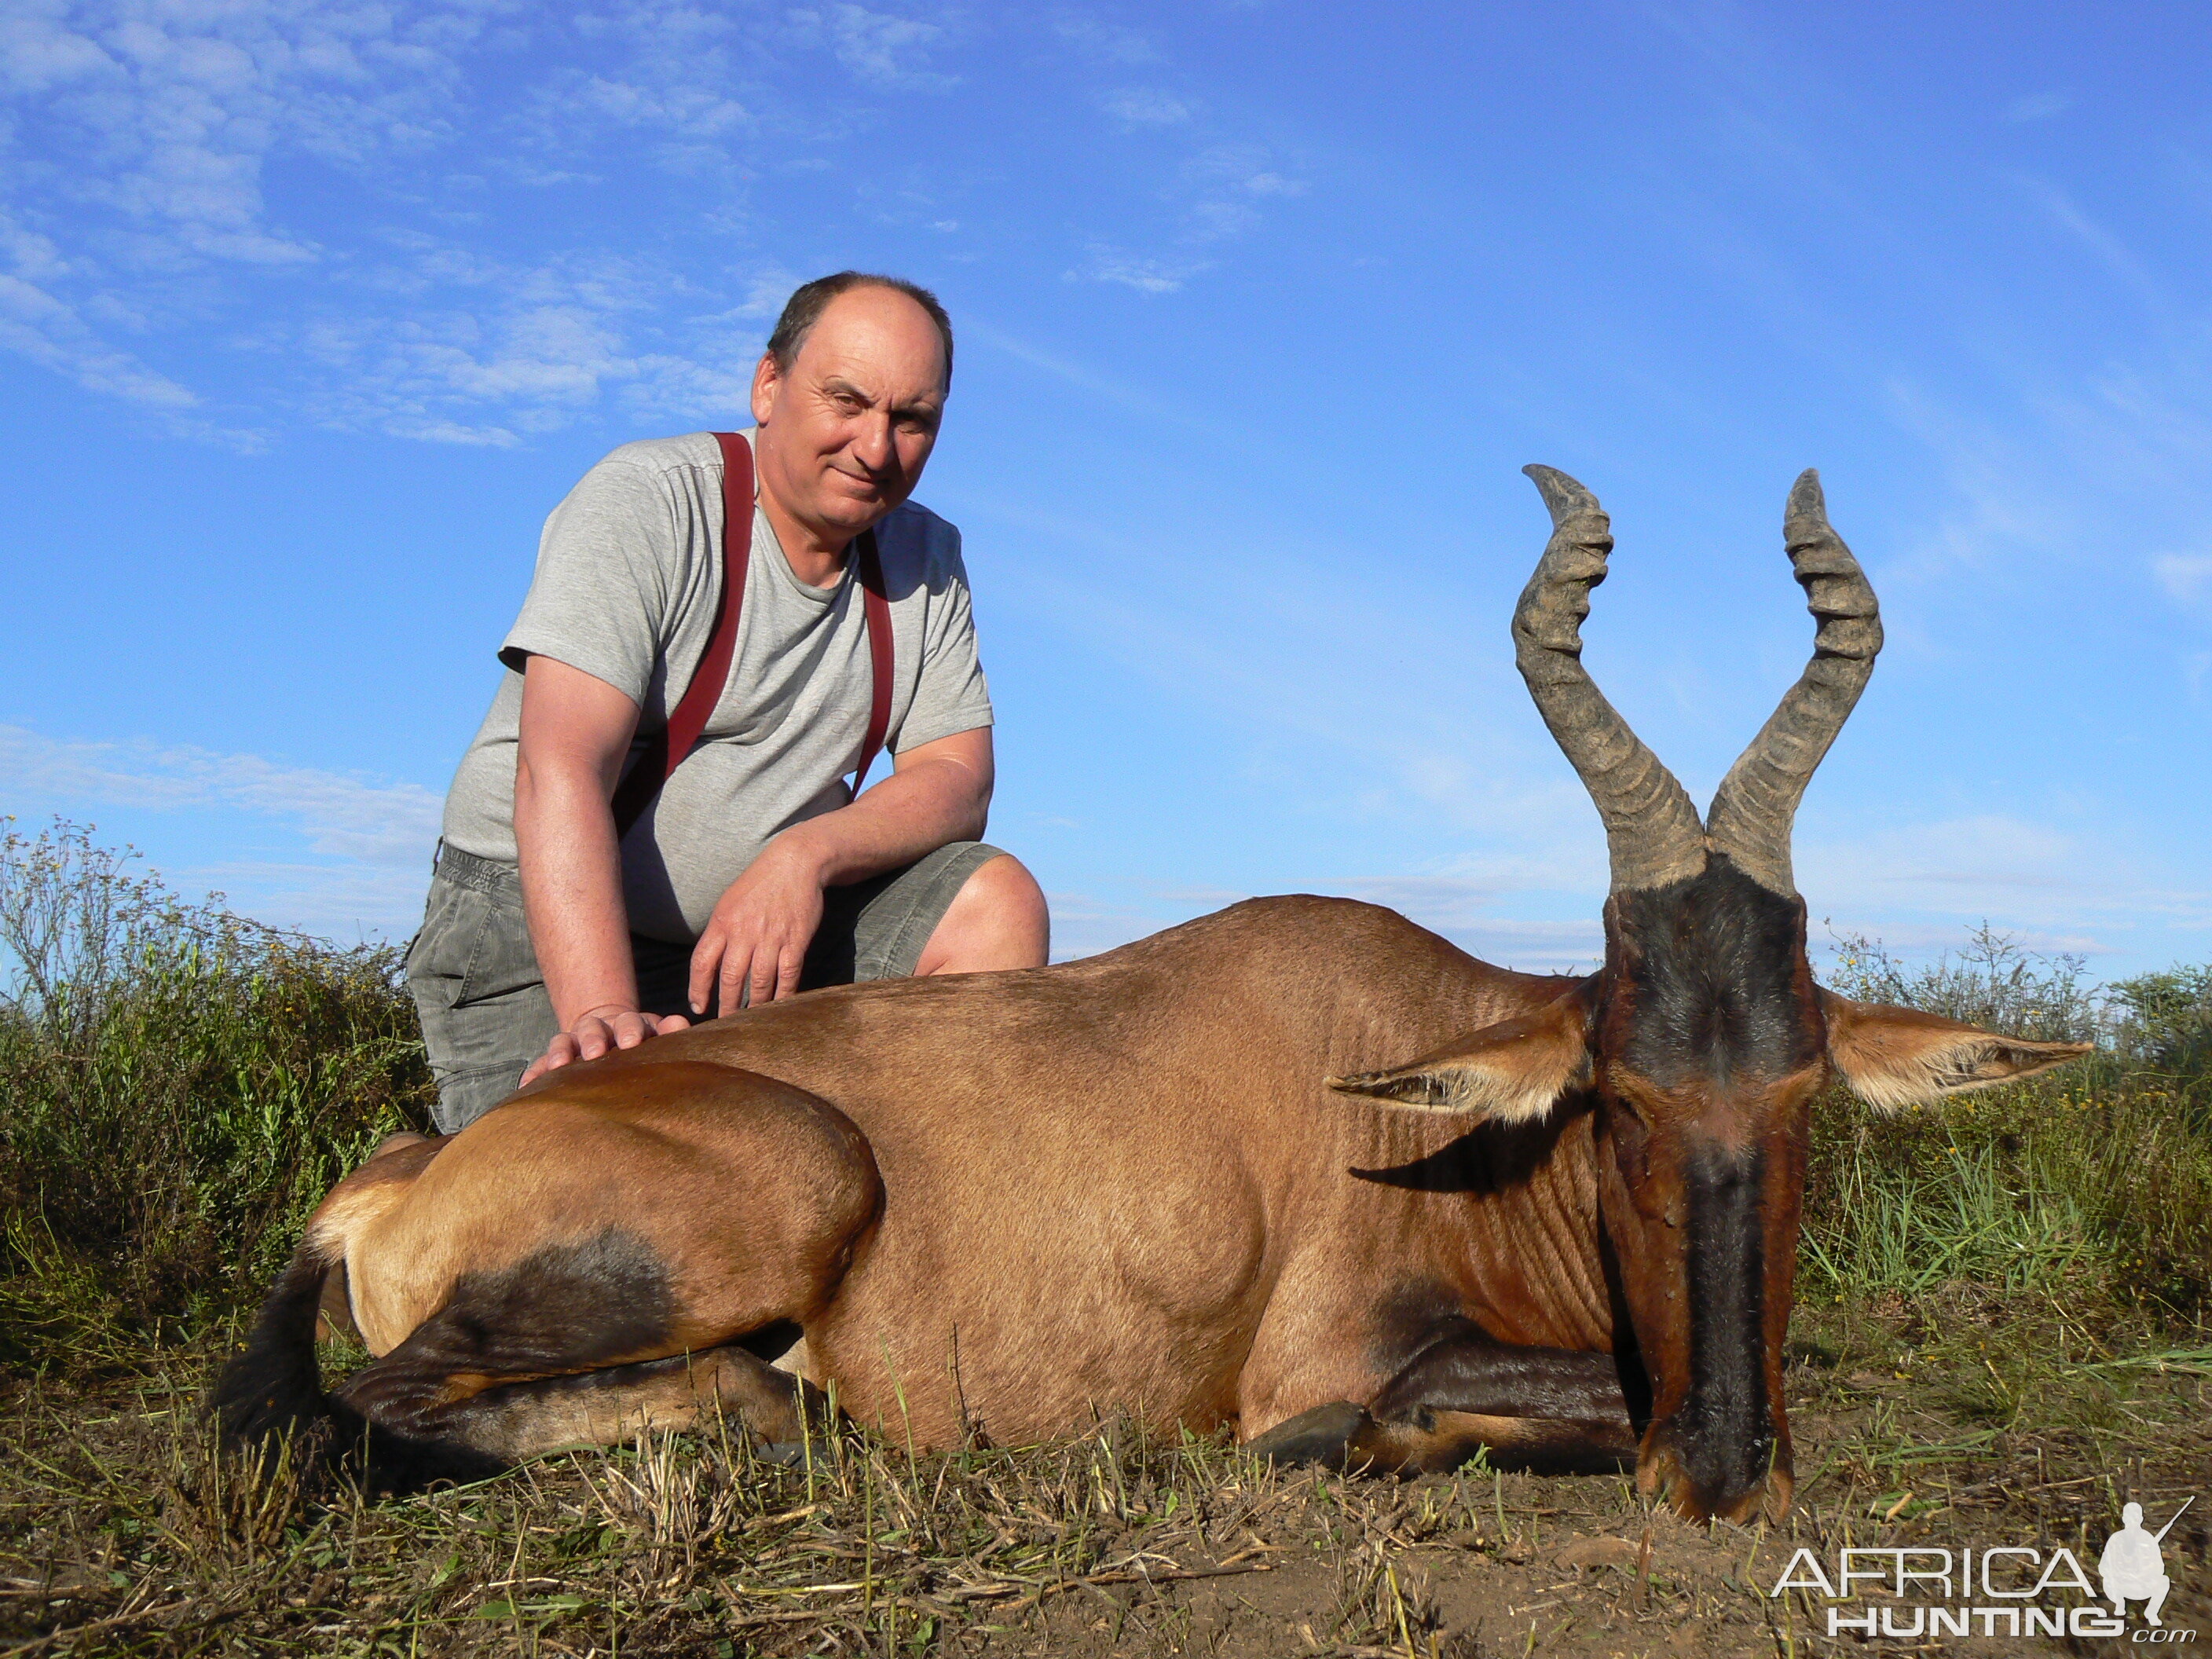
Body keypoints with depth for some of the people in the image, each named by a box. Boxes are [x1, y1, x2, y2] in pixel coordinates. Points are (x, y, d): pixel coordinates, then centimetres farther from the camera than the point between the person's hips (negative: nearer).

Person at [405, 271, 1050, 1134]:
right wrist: (603, 1018, -40)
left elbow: (957, 779, -2)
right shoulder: (643, 502, -14)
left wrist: (806, 854, -23)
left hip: (772, 916, 5)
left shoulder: (926, 559, 5)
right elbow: (562, 772, -26)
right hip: (542, 923, -5)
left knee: (996, 900, -16)